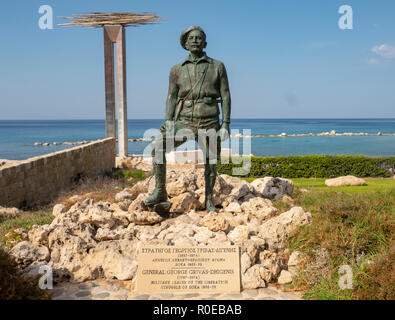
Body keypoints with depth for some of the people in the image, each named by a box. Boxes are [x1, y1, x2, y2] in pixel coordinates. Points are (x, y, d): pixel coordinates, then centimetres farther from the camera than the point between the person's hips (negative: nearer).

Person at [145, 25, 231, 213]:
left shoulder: (217, 67, 7)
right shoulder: (177, 70, 10)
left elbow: (225, 97, 3)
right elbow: (171, 98, 5)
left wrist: (226, 125, -5)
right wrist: (168, 125, -8)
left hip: (209, 123, 0)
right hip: (184, 122, 1)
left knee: (210, 163, 3)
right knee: (157, 146, -20)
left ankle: (209, 200, 24)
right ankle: (160, 192, -13)